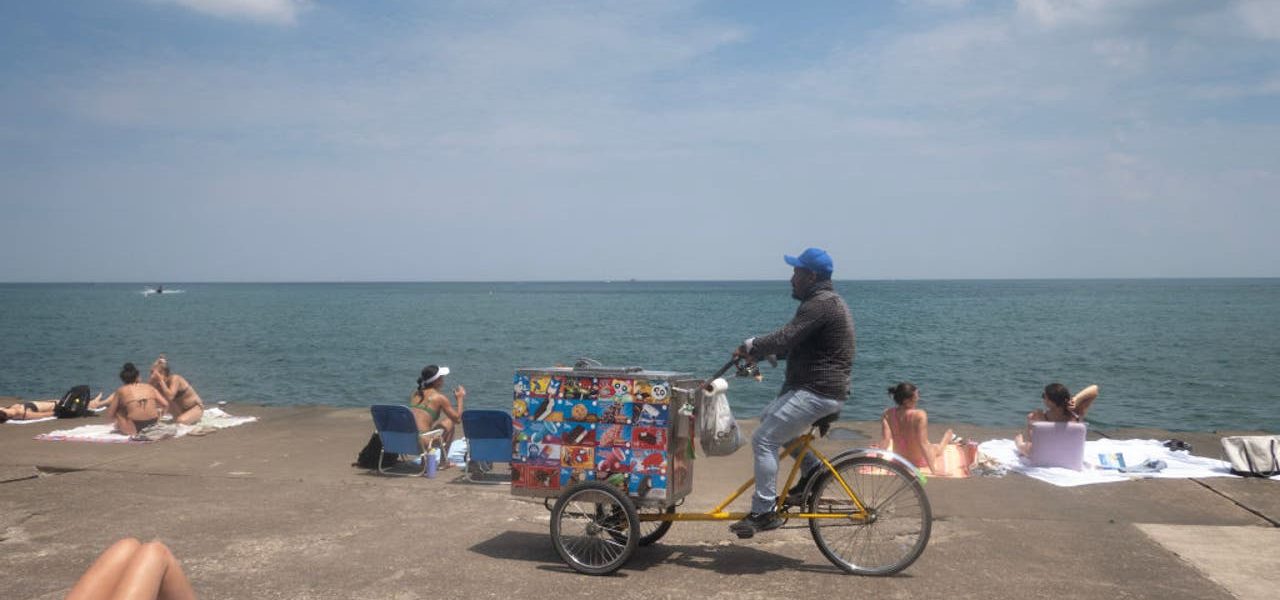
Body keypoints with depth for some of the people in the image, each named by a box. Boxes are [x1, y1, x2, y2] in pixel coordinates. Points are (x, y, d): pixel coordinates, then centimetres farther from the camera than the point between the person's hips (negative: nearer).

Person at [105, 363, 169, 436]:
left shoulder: (121, 390, 9)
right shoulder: (149, 387, 13)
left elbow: (110, 415, 12)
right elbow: (165, 405, 8)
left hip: (133, 430, -2)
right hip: (153, 424, 2)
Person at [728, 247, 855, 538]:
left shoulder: (821, 304, -17)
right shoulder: (829, 300, 17)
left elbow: (785, 339, -25)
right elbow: (792, 344, 20)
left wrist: (749, 347, -9)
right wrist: (758, 351, 10)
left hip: (817, 391, -11)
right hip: (823, 388, 11)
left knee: (763, 440, -10)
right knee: (769, 416, 26)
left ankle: (764, 512, -6)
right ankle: (812, 470, 23)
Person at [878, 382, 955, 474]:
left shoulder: (887, 414, -21)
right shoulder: (920, 415, -32)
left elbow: (885, 439, -25)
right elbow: (923, 444, -33)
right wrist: (933, 469, -30)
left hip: (899, 459, 4)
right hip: (920, 461, -4)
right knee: (948, 433, 24)